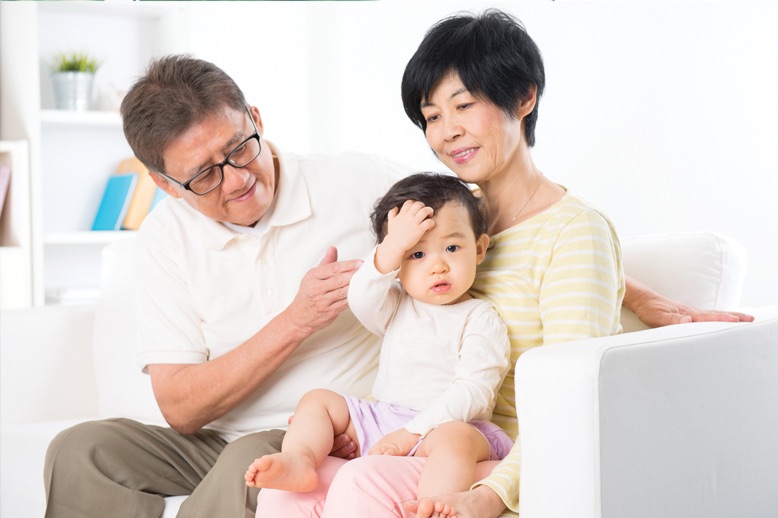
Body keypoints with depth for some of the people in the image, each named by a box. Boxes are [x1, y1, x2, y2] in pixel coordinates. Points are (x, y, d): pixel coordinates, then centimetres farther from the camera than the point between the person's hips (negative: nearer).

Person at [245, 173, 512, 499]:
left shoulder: (480, 319, -2)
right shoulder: (396, 307, 14)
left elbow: (474, 391, -13)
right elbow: (361, 301, -9)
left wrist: (410, 433, -21)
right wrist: (393, 245, -20)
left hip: (447, 425, -6)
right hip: (379, 419, 6)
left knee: (454, 438, -38)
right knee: (317, 401, -1)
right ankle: (299, 460, -27)